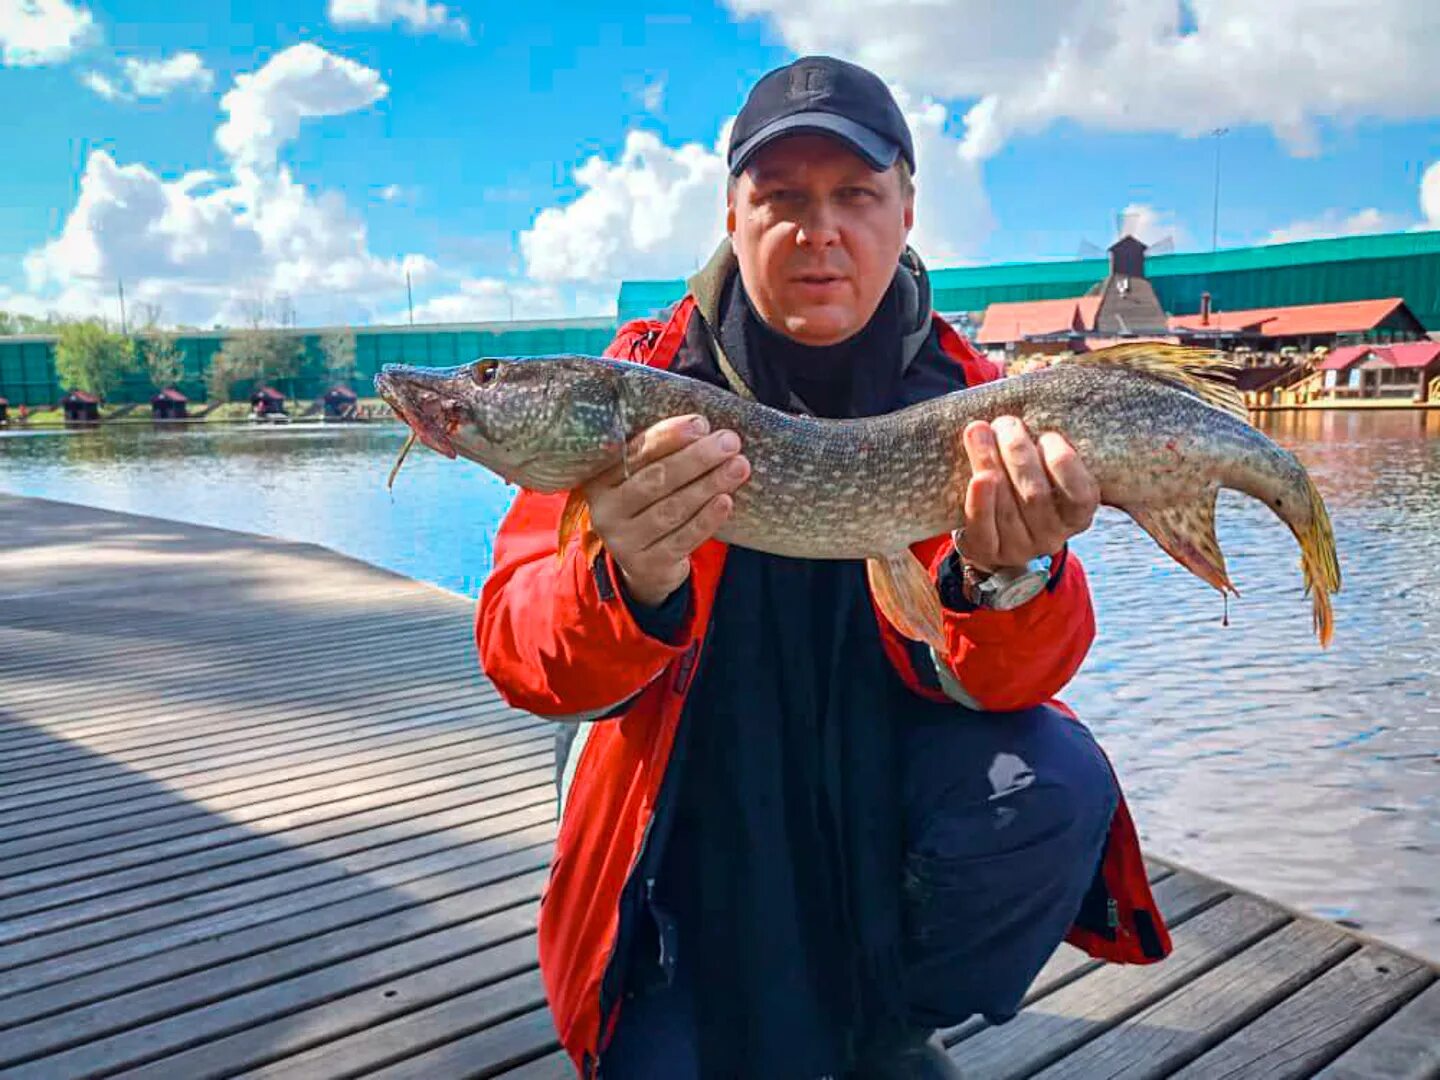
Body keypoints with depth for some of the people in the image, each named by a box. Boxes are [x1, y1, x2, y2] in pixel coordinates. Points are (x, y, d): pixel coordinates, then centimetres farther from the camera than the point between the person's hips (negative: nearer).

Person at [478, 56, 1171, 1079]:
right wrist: (629, 587, -43)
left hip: (885, 779, 1)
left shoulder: (967, 395, -8)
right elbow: (522, 654, -20)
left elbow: (987, 677, -16)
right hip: (691, 812, 0)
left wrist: (1003, 578, -39)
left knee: (1053, 784, -25)